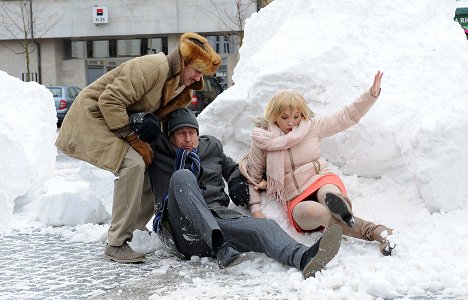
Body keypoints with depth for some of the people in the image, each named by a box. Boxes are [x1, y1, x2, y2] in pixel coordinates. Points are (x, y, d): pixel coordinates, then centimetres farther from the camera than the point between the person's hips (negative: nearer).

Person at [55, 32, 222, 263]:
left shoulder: (179, 90, 6)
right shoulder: (154, 67, -25)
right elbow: (110, 101, -29)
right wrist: (134, 140, -26)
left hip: (120, 121, 10)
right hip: (93, 115, -10)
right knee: (133, 163, -27)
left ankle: (135, 233, 13)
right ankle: (116, 244, -20)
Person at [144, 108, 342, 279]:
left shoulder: (211, 147, 25)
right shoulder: (159, 157, 15)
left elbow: (232, 168, 39)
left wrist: (237, 181, 19)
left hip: (218, 217, 3)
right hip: (183, 229, -3)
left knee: (264, 227, -28)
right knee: (182, 176, -31)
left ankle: (305, 258, -61)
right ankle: (220, 246, -45)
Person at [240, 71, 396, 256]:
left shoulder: (312, 127, 9)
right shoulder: (262, 141, 6)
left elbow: (346, 117, 11)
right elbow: (251, 177, 12)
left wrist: (372, 95, 0)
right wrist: (255, 210, -2)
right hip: (296, 200, -1)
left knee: (328, 196, -40)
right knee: (314, 212, -39)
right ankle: (372, 231, -47)